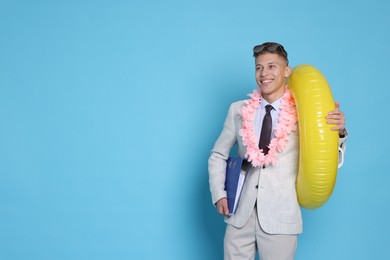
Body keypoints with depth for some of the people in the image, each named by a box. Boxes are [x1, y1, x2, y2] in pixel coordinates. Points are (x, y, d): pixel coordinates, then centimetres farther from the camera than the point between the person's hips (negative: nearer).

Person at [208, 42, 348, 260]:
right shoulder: (239, 110, 5)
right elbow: (218, 155, 14)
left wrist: (338, 133, -21)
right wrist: (219, 194, 3)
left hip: (281, 218, -2)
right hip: (240, 215, 2)